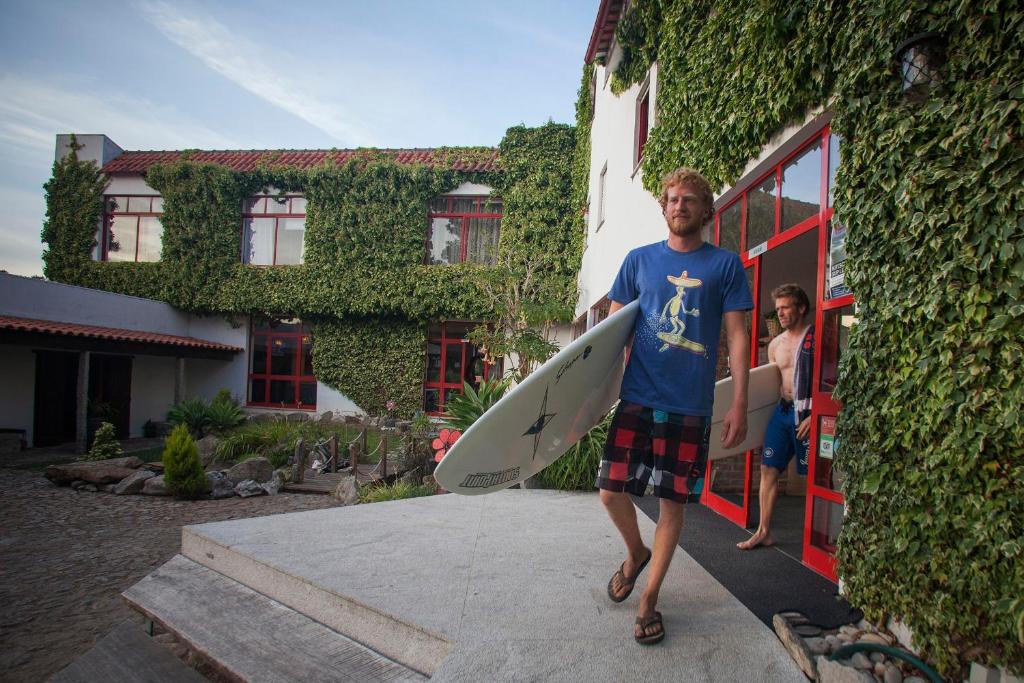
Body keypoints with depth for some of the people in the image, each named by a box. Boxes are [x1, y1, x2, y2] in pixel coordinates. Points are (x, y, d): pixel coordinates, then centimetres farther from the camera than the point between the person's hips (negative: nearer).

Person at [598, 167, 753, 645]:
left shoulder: (725, 264, 4)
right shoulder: (638, 260, 8)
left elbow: (737, 335, 2)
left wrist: (739, 403, -6)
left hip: (690, 405, -1)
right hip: (637, 398, 2)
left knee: (672, 501, 6)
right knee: (611, 492, 0)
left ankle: (649, 600, 25)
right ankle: (636, 553, 33)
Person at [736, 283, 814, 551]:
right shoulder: (775, 344, 15)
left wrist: (814, 416, -18)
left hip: (807, 413, -7)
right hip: (782, 410, 7)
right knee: (768, 469, 6)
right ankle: (764, 531, 14)